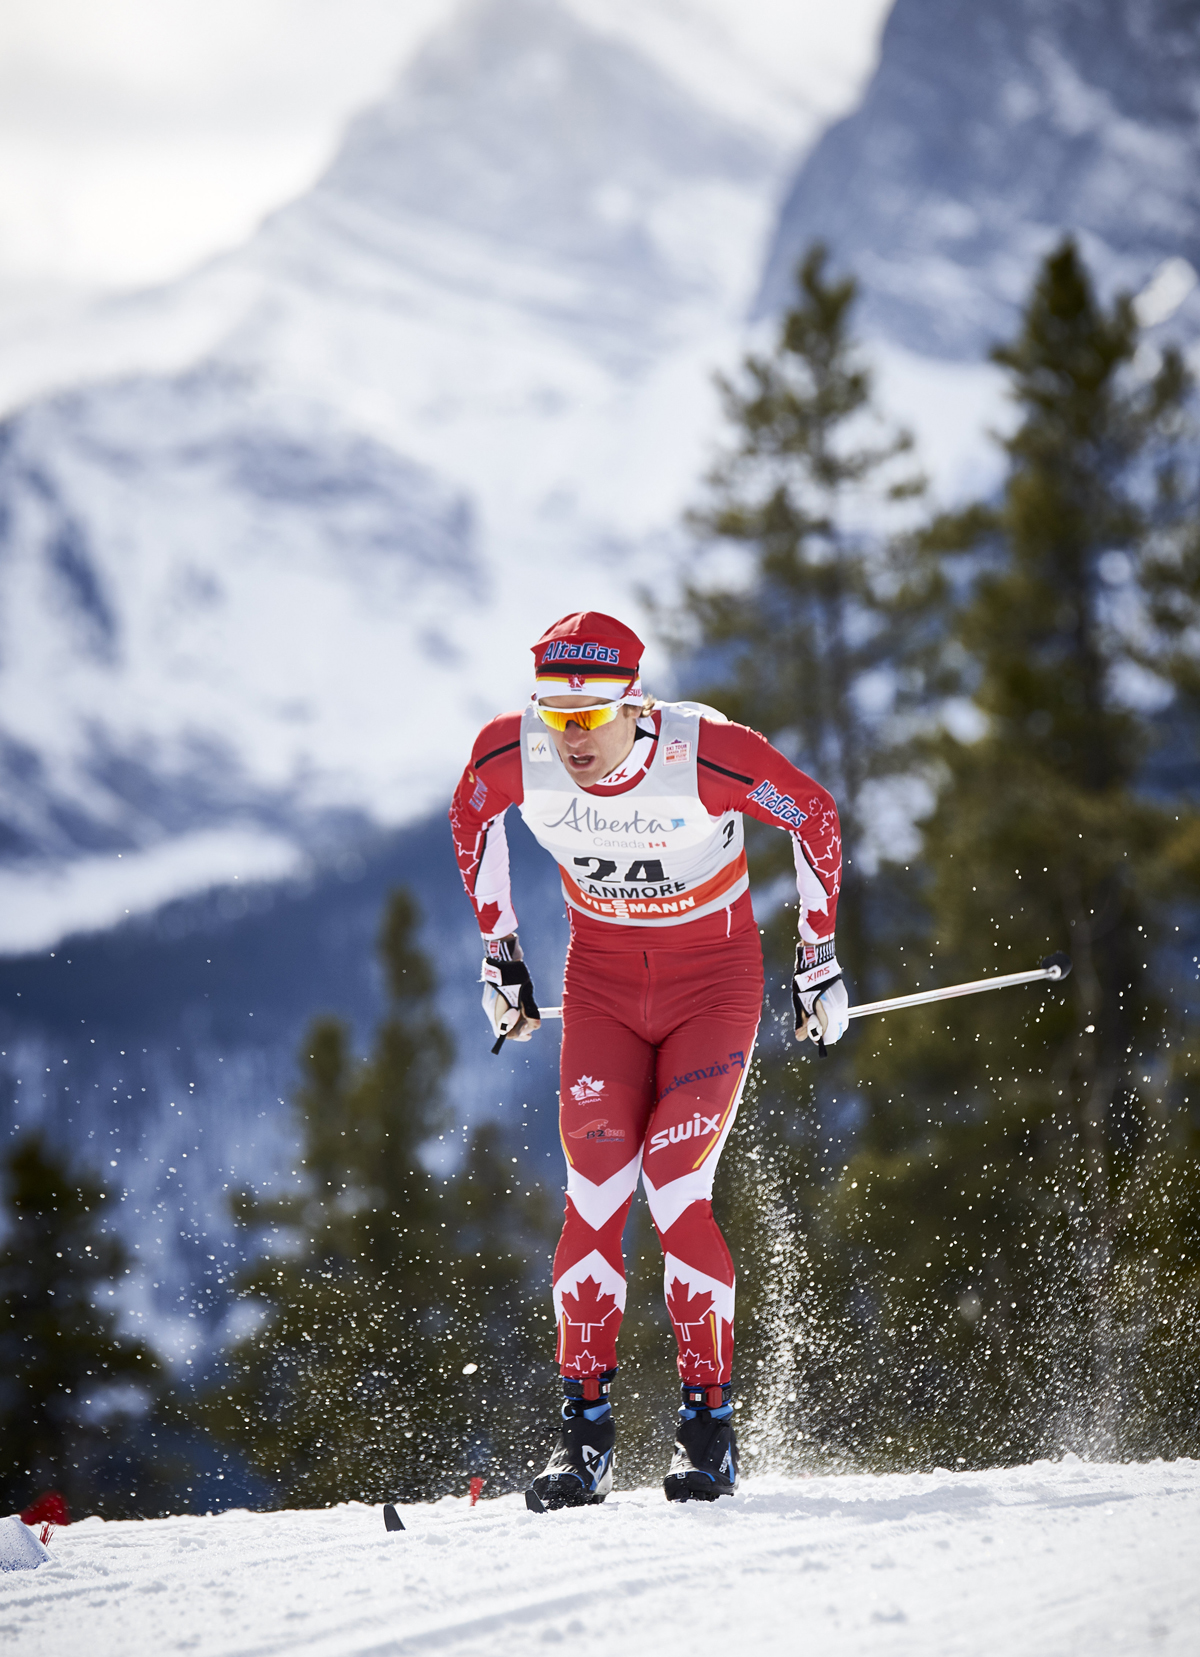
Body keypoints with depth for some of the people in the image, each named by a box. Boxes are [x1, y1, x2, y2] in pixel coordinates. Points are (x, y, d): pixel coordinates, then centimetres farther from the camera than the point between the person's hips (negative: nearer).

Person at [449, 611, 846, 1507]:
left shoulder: (708, 753, -28)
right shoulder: (511, 753, -19)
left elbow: (817, 816, -9)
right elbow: (471, 818, 6)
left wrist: (819, 959, -3)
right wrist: (500, 953, 9)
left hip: (714, 979, -3)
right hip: (601, 981, 3)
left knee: (675, 1191, -15)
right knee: (595, 1192, -9)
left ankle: (710, 1424, -4)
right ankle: (586, 1426, -1)